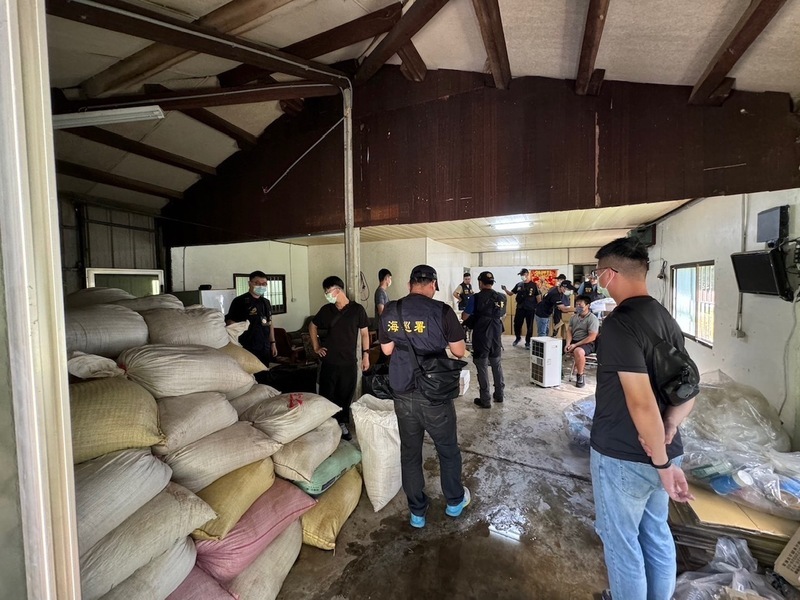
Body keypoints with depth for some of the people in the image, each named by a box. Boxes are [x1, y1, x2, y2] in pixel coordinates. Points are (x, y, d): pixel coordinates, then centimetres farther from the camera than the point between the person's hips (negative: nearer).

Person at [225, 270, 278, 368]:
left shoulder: (266, 302, 14)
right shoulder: (240, 301, -6)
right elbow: (229, 321, -9)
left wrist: (273, 343, 16)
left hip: (265, 348, 6)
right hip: (247, 349, -6)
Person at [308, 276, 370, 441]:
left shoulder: (357, 309, -6)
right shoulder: (326, 310, 0)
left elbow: (364, 333, 0)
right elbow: (312, 326, 15)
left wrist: (365, 355, -3)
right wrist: (316, 347, 8)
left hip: (349, 362, -1)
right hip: (329, 361, 1)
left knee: (346, 395, 10)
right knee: (326, 395, 8)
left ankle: (342, 424, 30)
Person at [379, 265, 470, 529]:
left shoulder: (389, 312, -4)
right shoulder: (441, 311, -15)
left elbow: (387, 350, 7)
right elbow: (459, 351, -8)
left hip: (403, 395, 3)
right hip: (434, 395, -3)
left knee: (410, 453, 20)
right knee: (448, 450, 22)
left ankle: (417, 512, 36)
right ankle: (454, 501, 43)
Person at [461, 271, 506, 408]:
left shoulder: (476, 298, -15)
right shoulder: (501, 298, 3)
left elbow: (464, 317, -10)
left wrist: (474, 315, 10)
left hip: (481, 338, -5)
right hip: (496, 337, 5)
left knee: (482, 367, 3)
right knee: (497, 365, 19)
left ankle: (485, 400, 7)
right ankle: (499, 395, 29)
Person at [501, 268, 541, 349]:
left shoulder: (534, 285, -4)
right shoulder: (519, 285, 6)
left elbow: (538, 297, -3)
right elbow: (511, 293, 10)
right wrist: (505, 290, -9)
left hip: (530, 309, -3)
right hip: (520, 308, 3)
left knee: (529, 326, 5)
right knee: (517, 324, 8)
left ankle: (527, 342, 18)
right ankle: (517, 338, 33)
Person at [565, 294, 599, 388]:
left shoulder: (592, 319, -8)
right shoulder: (574, 317, 13)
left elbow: (592, 337, -16)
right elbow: (569, 331, 10)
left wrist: (575, 345, -19)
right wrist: (568, 343, -9)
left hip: (587, 343, -7)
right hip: (573, 341, 7)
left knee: (578, 351, -38)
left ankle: (580, 376, -17)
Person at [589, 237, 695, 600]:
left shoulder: (619, 323, -24)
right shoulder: (667, 320, 4)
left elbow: (641, 402, -27)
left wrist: (663, 463, -16)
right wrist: (668, 430, -5)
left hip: (622, 456, -8)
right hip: (658, 453, 8)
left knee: (621, 540, 13)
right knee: (657, 534, 25)